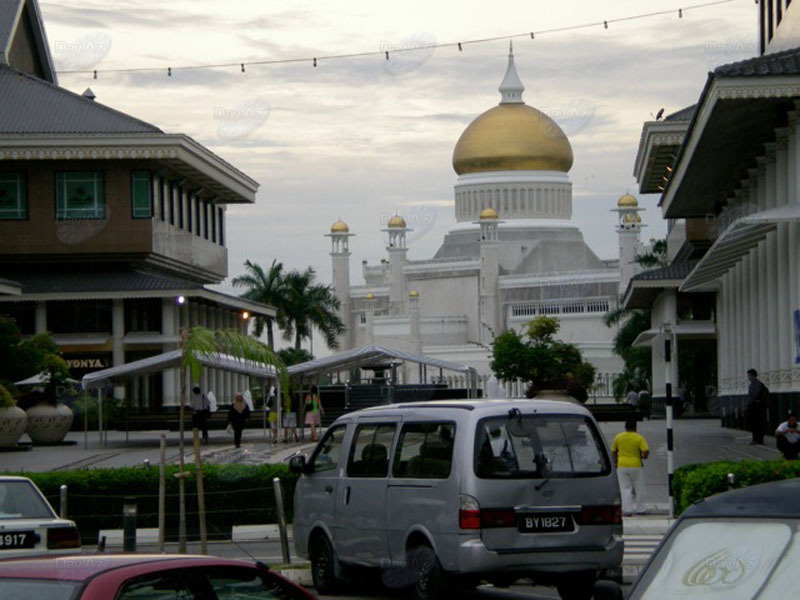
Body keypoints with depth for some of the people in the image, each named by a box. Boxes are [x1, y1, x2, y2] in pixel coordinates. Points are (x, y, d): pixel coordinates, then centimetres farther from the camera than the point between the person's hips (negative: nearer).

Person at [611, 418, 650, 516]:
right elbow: (646, 452, -15)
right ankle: (640, 509, 16)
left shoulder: (618, 437, 1)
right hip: (636, 465, -2)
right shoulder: (639, 438, -8)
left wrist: (615, 462, 20)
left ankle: (627, 510, -5)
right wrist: (643, 457, 6)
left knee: (625, 489, 4)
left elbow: (613, 452, 7)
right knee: (639, 489, 11)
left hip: (622, 465, 2)